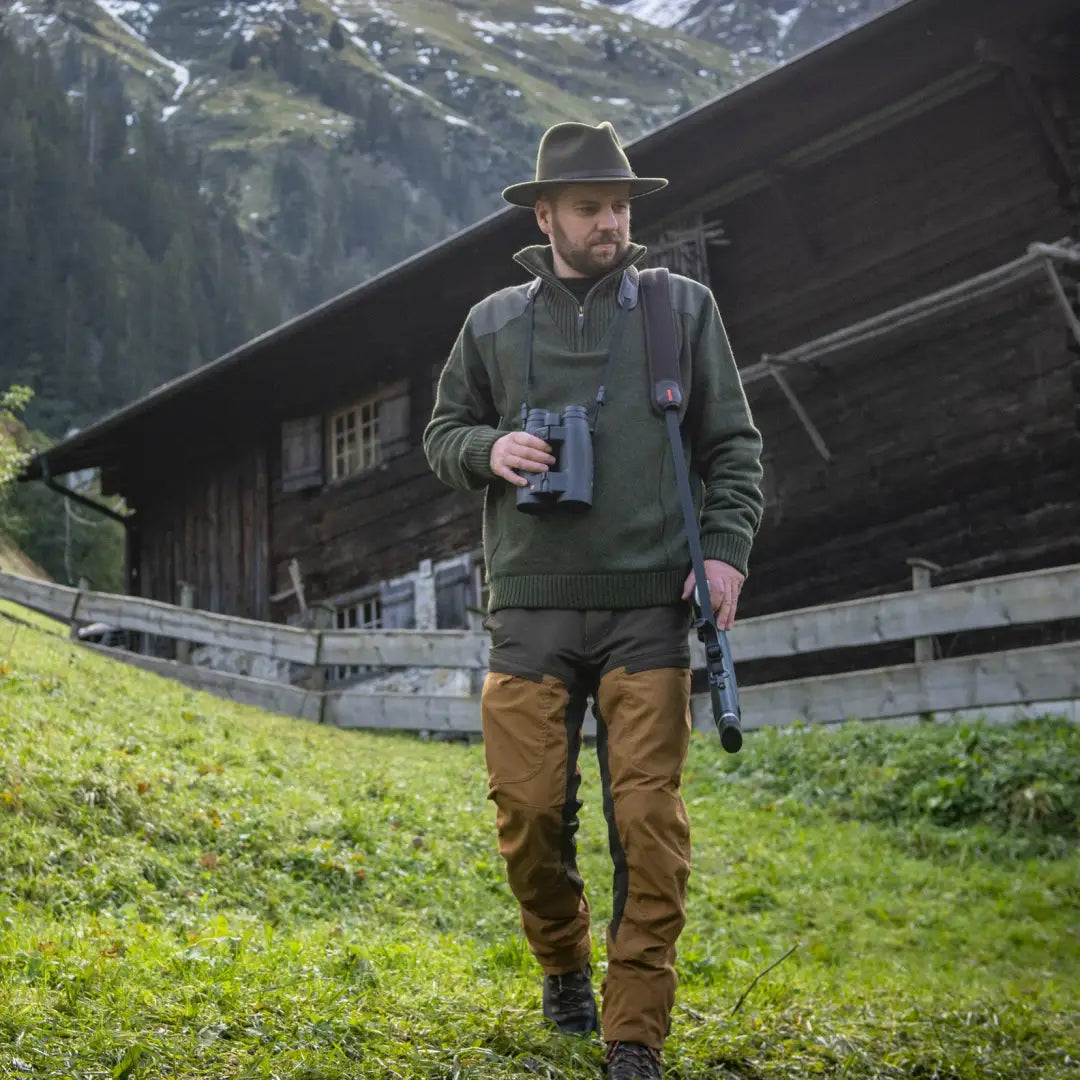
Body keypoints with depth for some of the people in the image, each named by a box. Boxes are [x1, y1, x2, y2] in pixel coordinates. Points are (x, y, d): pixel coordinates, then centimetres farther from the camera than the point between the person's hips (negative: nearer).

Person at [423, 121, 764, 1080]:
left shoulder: (684, 309, 7)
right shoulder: (494, 324, 11)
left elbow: (734, 447, 8)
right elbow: (442, 433, 19)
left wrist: (726, 549, -6)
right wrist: (488, 449, -4)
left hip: (648, 612, -1)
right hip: (532, 613, 1)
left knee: (649, 819, -6)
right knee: (529, 811, 0)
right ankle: (564, 965, 29)